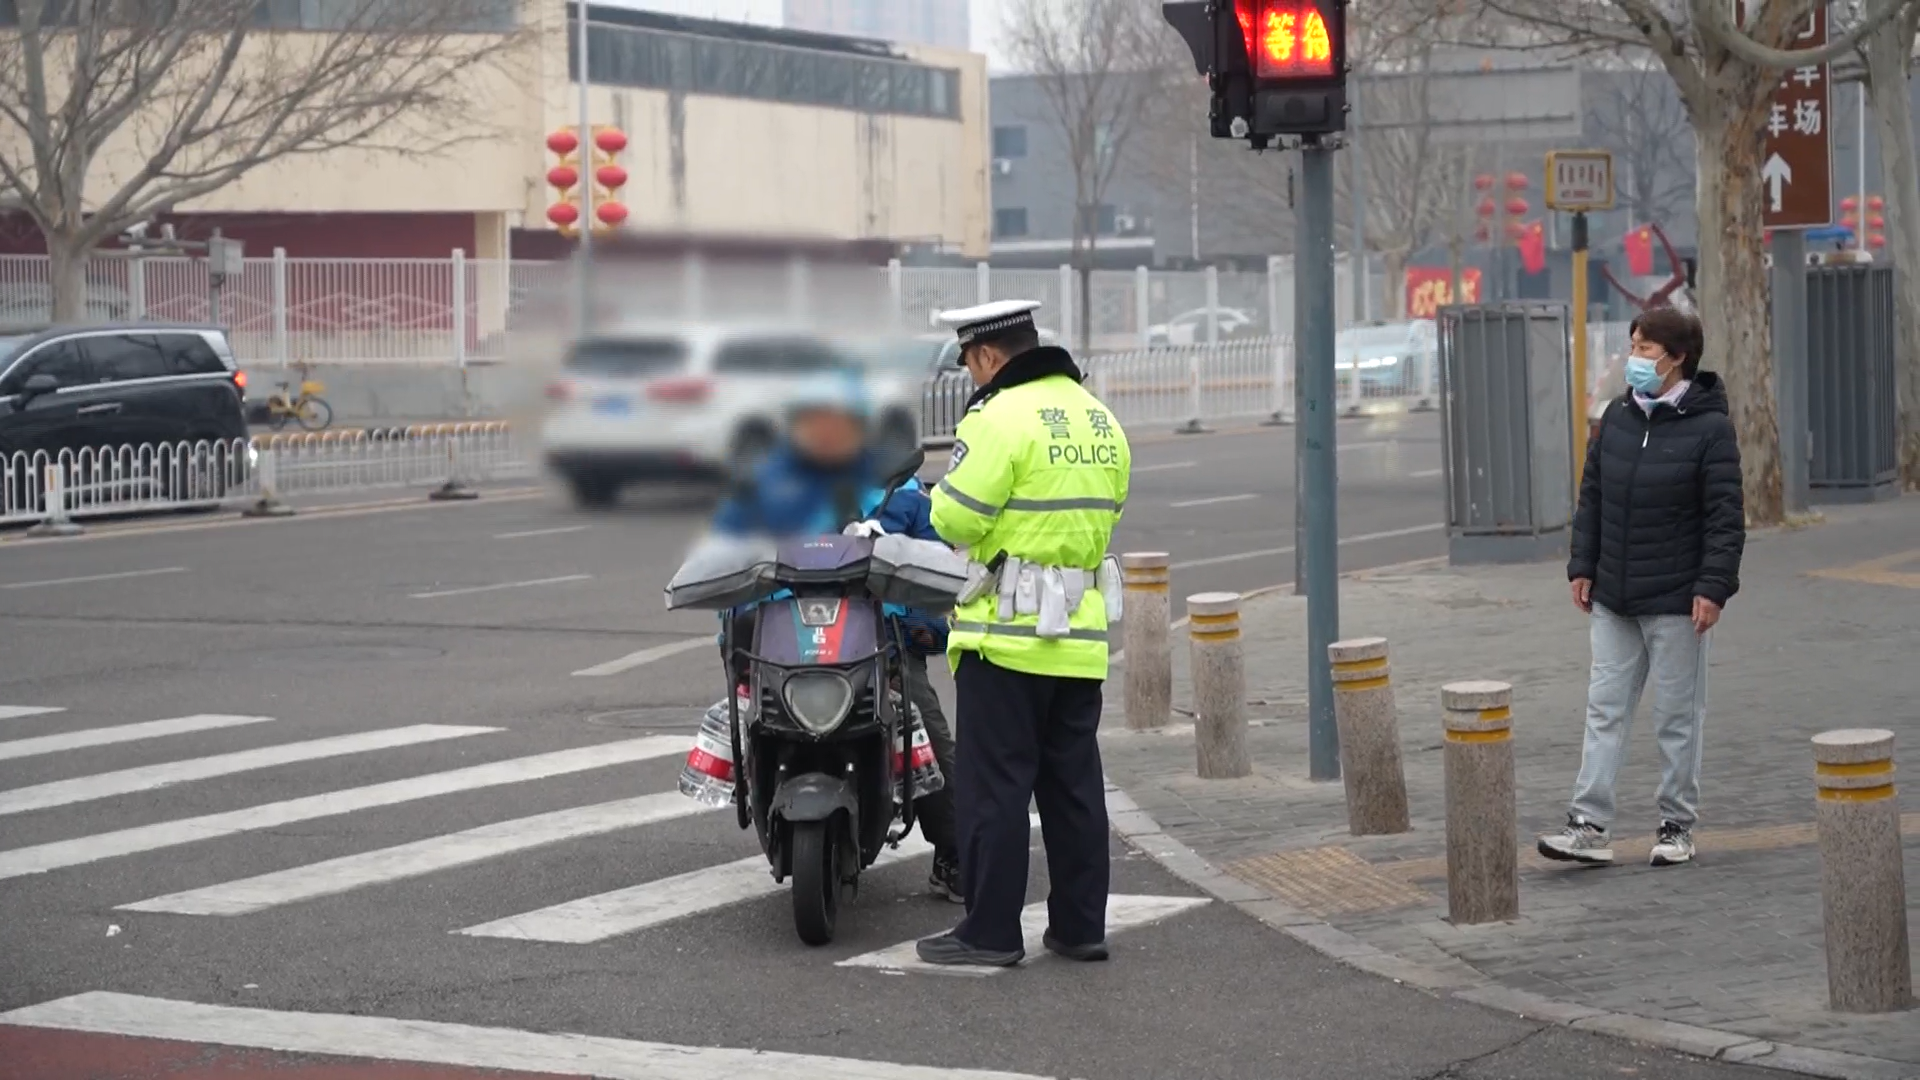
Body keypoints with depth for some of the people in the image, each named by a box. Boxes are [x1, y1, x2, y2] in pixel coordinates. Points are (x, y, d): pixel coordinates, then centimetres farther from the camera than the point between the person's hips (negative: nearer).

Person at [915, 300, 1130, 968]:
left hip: (1009, 634, -7)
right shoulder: (1099, 420, 12)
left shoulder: (1001, 418, -14)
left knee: (995, 785, -1)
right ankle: (1080, 926, 15)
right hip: (1082, 635, 7)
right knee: (1074, 782, 11)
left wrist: (938, 494, 5)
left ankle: (991, 931, 2)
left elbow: (956, 519, -16)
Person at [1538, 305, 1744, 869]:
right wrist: (1582, 566, 9)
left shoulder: (1708, 427, -10)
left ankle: (1677, 827, 15)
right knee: (1605, 709, 3)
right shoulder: (1618, 416, 6)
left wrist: (1713, 586, -16)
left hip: (1676, 601, -5)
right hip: (1613, 599, 6)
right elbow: (1592, 496, 13)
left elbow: (1726, 516, -11)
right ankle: (1590, 826, 3)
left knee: (1678, 716, 5)